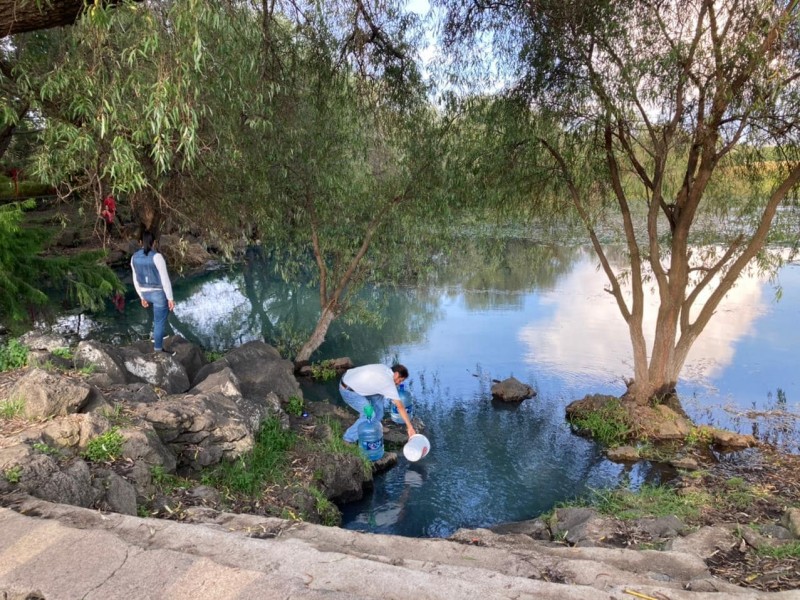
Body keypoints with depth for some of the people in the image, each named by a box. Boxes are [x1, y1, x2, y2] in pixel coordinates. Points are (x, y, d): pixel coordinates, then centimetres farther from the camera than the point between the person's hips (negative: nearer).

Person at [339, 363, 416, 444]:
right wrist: (410, 427, -10)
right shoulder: (389, 383, -17)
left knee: (377, 396, 16)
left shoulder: (384, 368, 4)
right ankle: (350, 437, 9)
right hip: (348, 391, -9)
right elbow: (400, 407, -14)